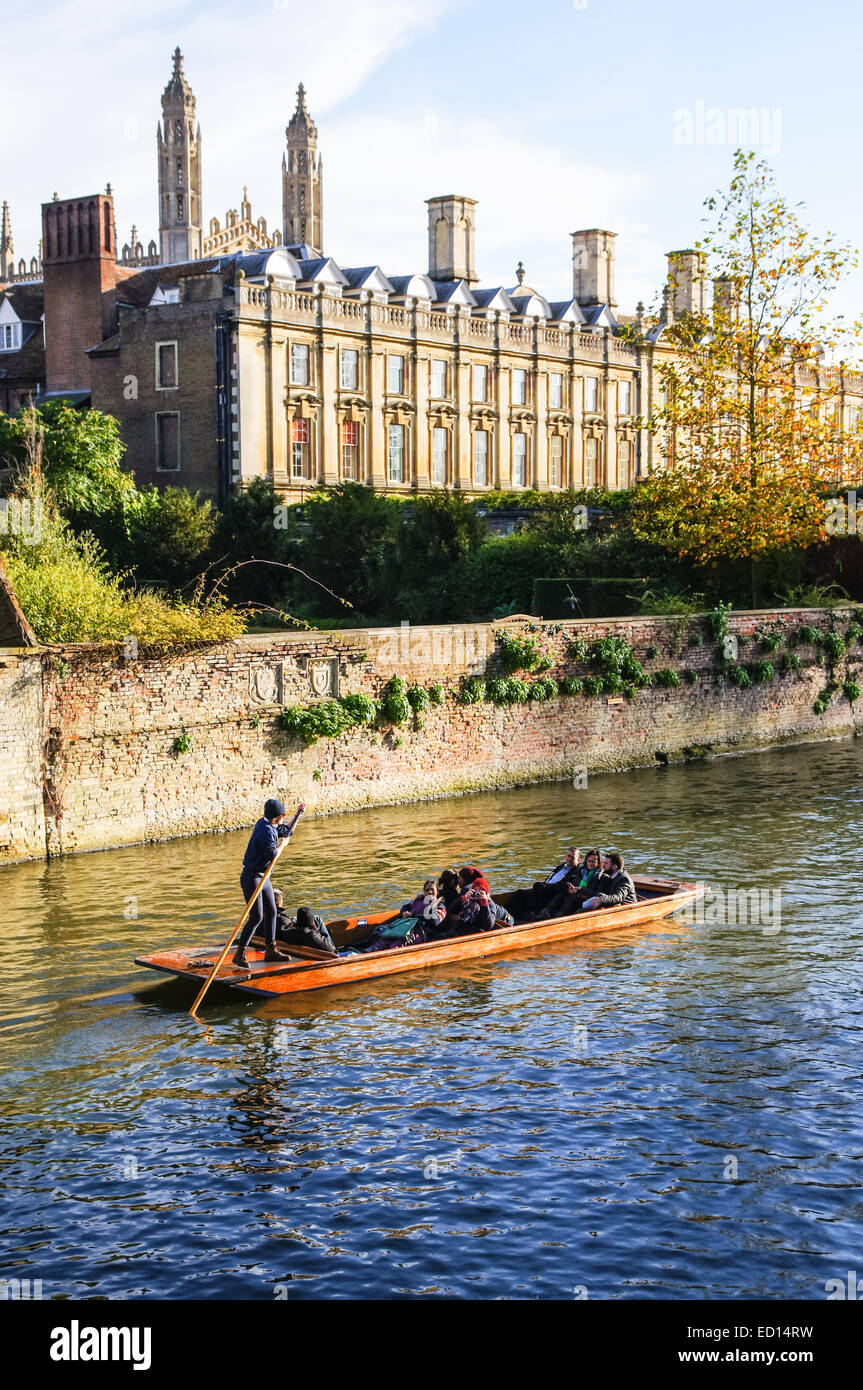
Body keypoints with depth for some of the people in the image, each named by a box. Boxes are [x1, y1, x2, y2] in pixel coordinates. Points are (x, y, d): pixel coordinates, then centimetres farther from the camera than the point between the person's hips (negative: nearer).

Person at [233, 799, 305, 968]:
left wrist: (299, 813, 23)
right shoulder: (266, 831, -23)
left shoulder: (266, 824, 8)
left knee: (271, 913, 13)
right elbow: (272, 856, -26)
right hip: (252, 878, -10)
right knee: (256, 917, -11)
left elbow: (287, 831, 23)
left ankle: (270, 951, 23)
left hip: (263, 877, 10)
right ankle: (239, 955, -6)